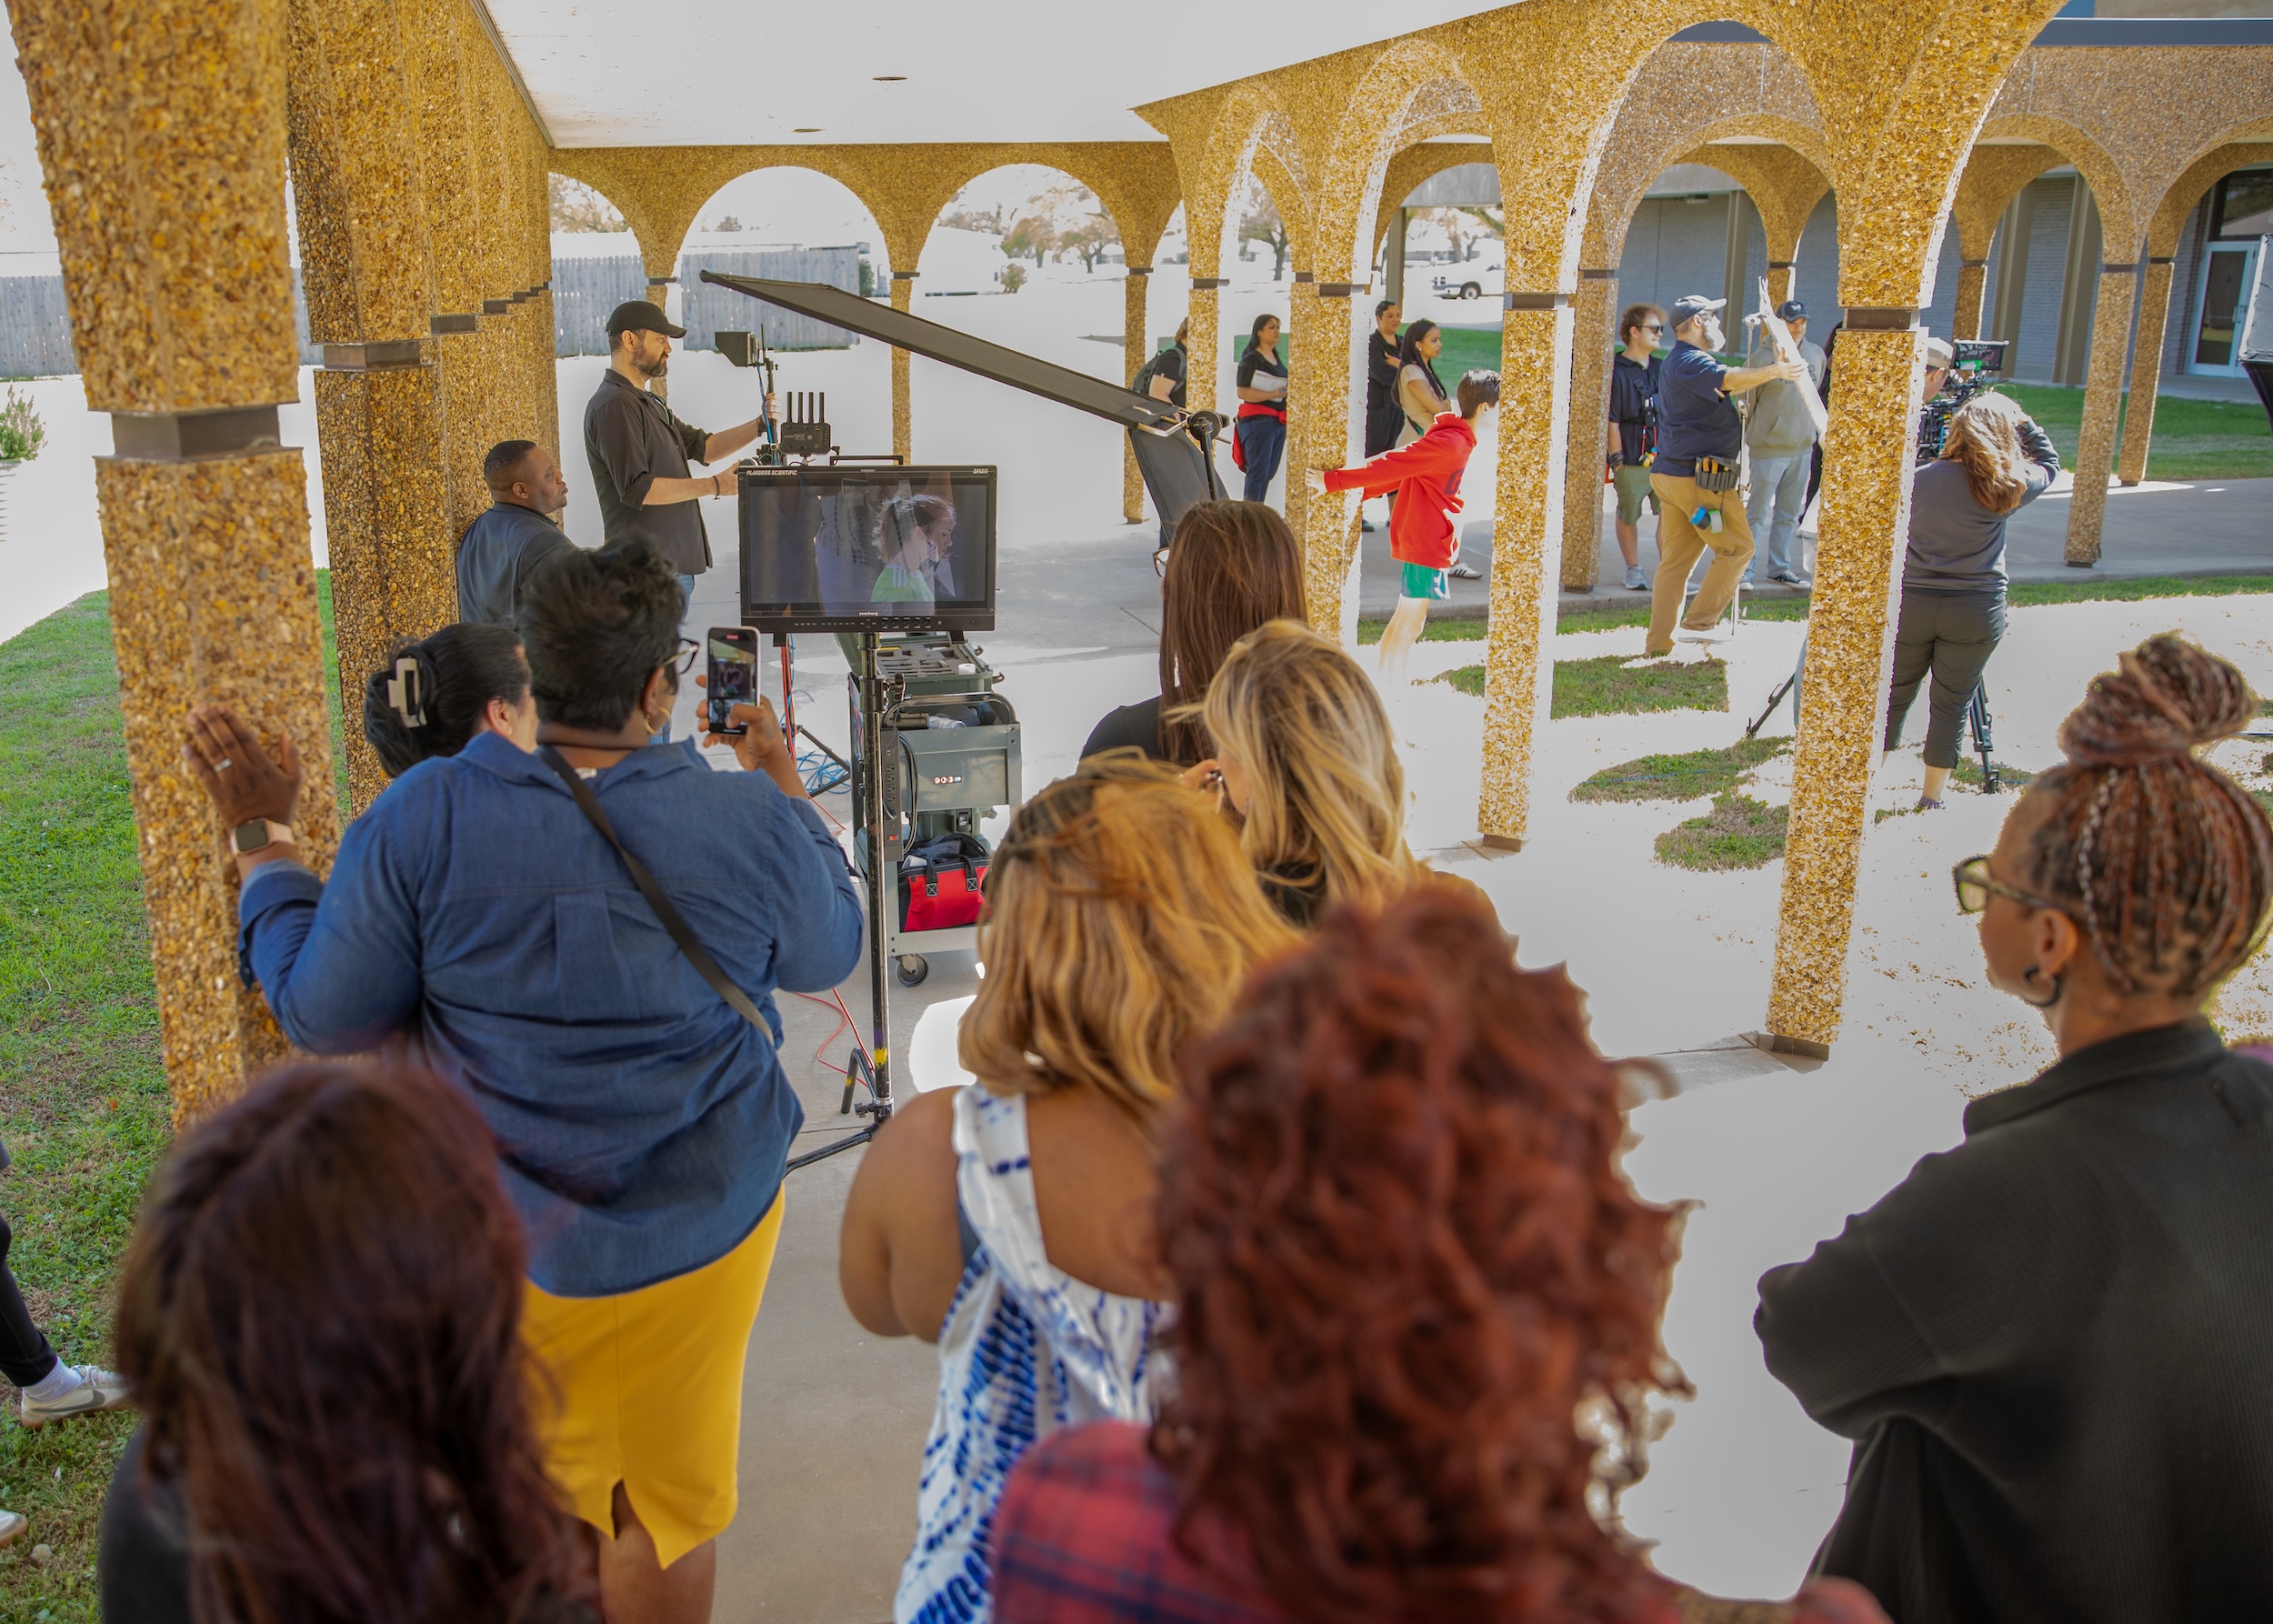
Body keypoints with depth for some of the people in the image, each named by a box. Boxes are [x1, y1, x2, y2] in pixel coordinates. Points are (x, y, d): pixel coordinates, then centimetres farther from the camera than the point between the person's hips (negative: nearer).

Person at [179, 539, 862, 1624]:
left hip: (501, 1245, 1)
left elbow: (323, 1014, -9)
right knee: (671, 1503, 23)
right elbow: (827, 956, 2)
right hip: (704, 1237, 0)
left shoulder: (425, 818, -19)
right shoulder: (751, 820, -19)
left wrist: (261, 841, 3)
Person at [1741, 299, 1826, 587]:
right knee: (1756, 512, -2)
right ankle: (1744, 568, 3)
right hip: (1768, 447, -6)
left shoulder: (1816, 354, 7)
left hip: (1802, 447, 6)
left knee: (1789, 514, 11)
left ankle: (1780, 568, 19)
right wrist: (1747, 437, -1)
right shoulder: (1762, 357, -10)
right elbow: (1746, 402, -4)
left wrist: (1809, 429, 18)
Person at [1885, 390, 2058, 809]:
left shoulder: (1919, 479, -5)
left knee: (1894, 695, 12)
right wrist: (2020, 422, 14)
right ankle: (1932, 797, 16)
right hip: (1977, 611, 0)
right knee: (1952, 703, 9)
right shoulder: (2008, 487, -4)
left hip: (1912, 604, 1)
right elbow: (2048, 463, 15)